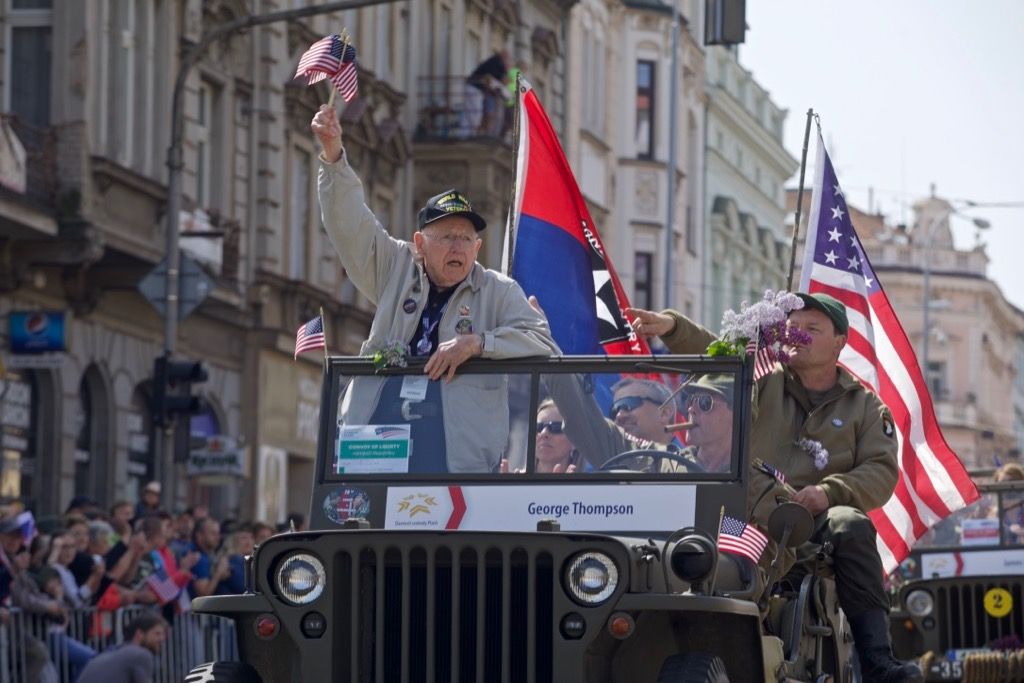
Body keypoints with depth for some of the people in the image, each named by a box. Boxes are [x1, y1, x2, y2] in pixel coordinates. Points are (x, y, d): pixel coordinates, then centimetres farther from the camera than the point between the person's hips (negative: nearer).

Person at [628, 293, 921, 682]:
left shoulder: (865, 406, 19)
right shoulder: (763, 382, 21)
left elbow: (882, 472, 6)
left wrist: (829, 492, -13)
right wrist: (672, 327, -17)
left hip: (815, 520, -1)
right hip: (753, 519, 1)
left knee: (850, 526, -35)